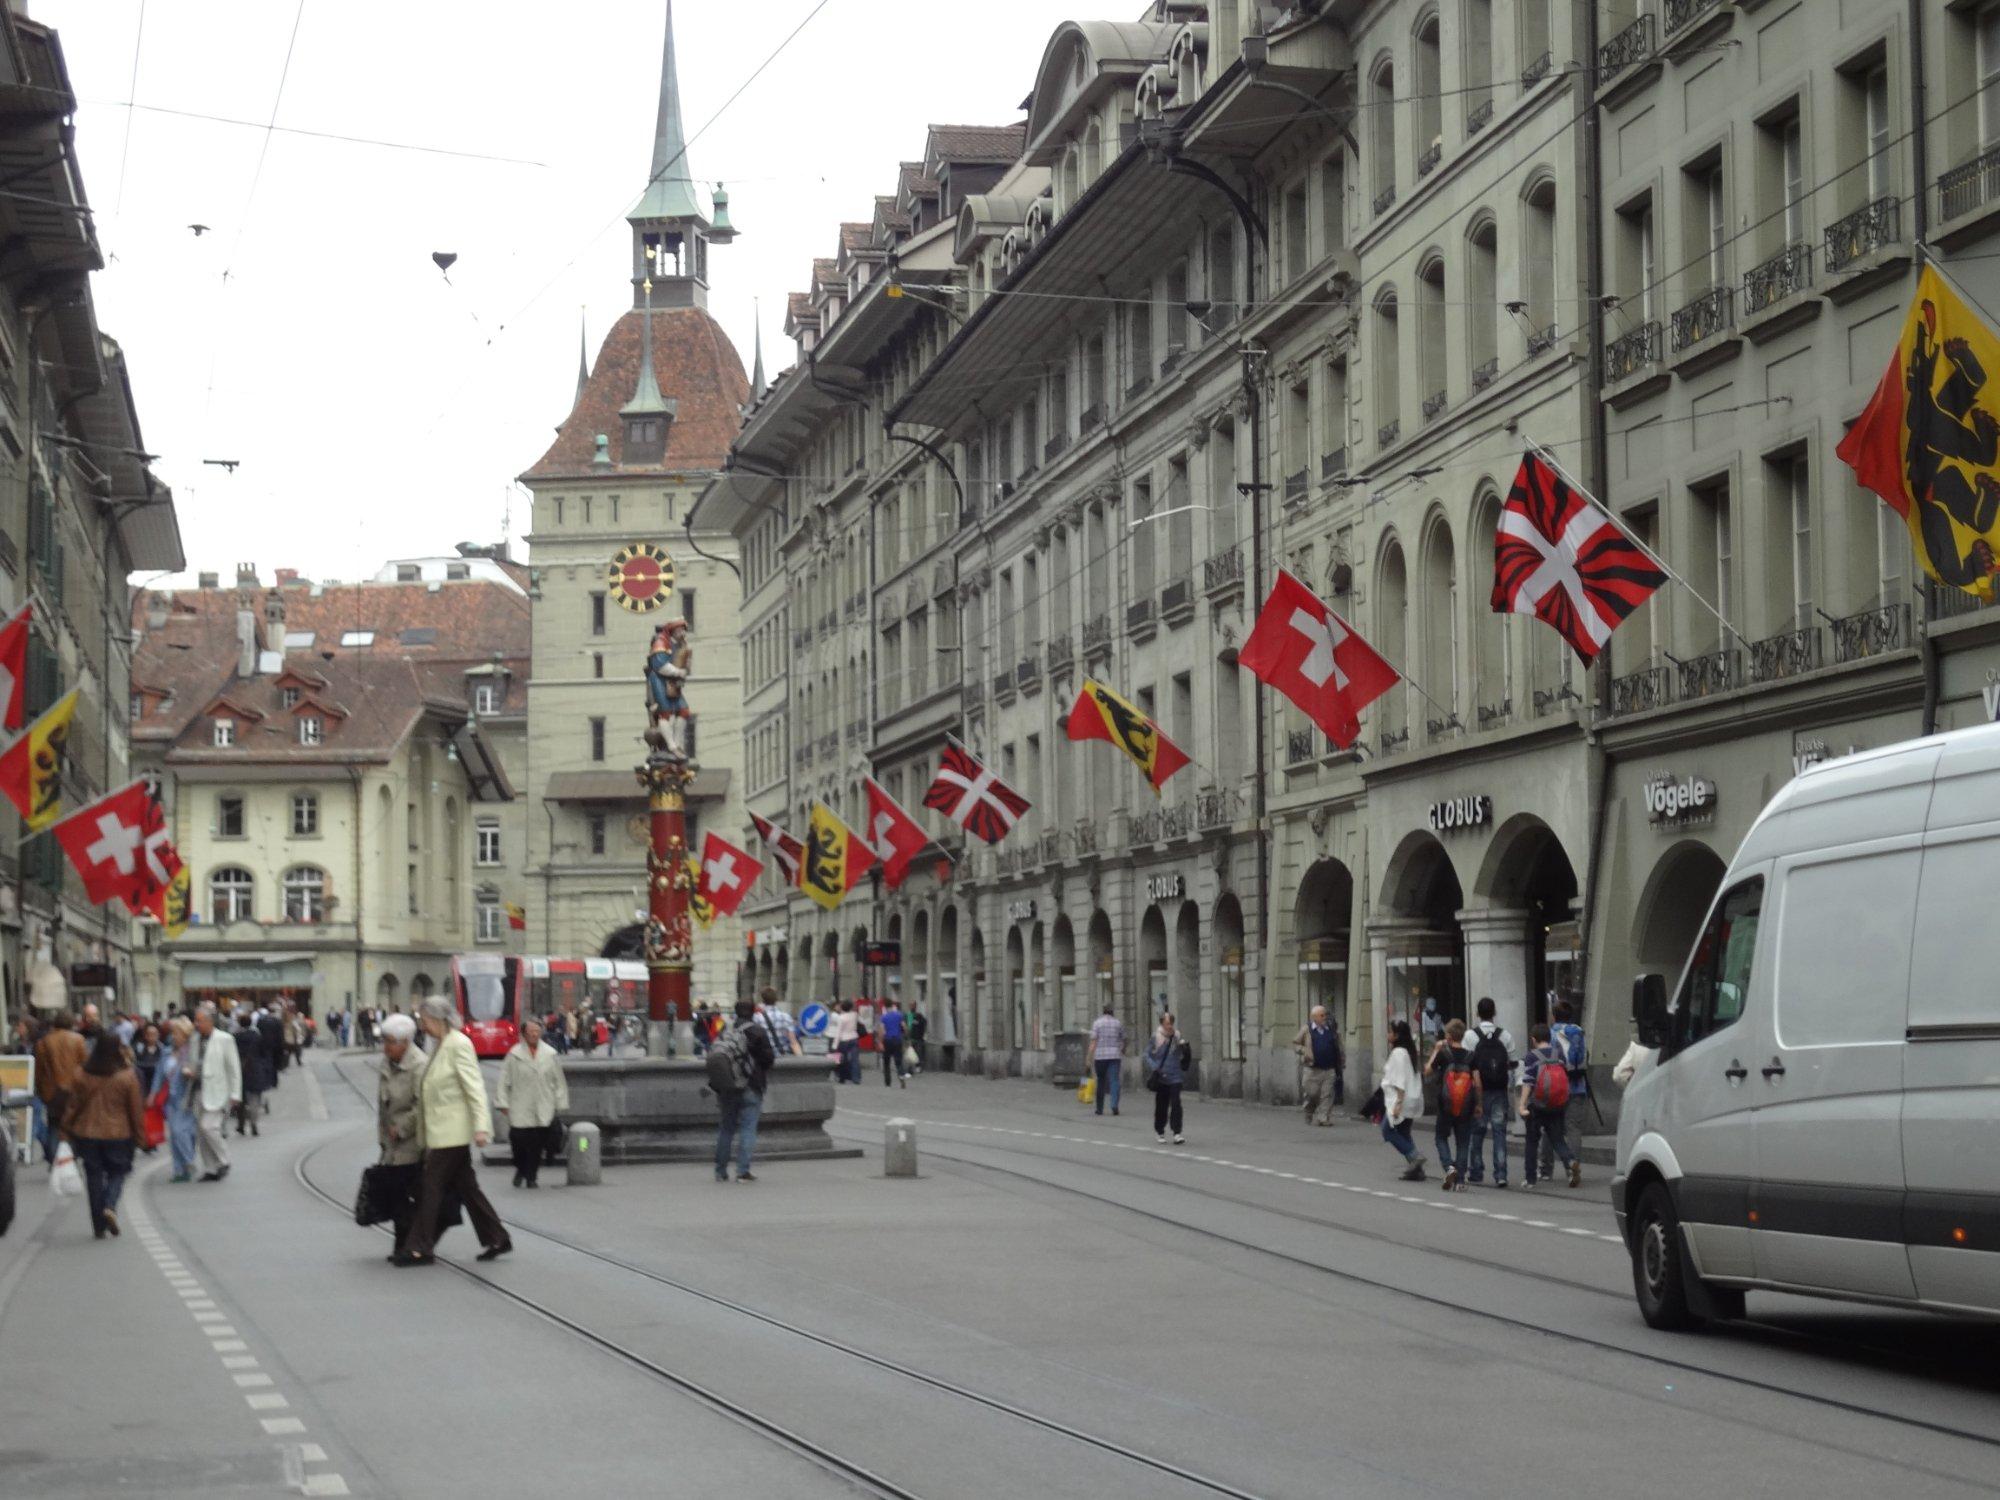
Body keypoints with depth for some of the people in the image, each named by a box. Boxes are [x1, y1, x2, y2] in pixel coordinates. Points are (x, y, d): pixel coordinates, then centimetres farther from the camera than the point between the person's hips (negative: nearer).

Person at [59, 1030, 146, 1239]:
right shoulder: (127, 1076, -10)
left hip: (87, 1134, 2)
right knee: (117, 1172, 14)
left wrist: (66, 1131, 10)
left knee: (94, 1176, 10)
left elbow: (72, 1105, 0)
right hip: (118, 1135, -2)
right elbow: (136, 1109, -5)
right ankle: (110, 1206, -14)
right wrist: (139, 1135, 4)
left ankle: (99, 1225, 9)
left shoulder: (82, 1075, -5)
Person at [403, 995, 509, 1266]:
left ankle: (420, 1249, -1)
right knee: (465, 1187, 11)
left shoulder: (458, 1045, -14)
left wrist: (481, 1127, -24)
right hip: (440, 1131, 9)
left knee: (432, 1187, -5)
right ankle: (496, 1239, 17)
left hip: (451, 1131, -9)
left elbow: (475, 1088, -19)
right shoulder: (440, 1046, 13)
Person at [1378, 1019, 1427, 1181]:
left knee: (1388, 1130, -1)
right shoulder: (1410, 1051, 14)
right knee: (1403, 1134, 13)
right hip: (1412, 1100, 9)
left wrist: (1398, 1103, -22)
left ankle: (1414, 1158, -12)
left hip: (1401, 1100, -9)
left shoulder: (1398, 1052, -14)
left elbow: (1400, 1080, -20)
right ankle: (1415, 1168, 6)